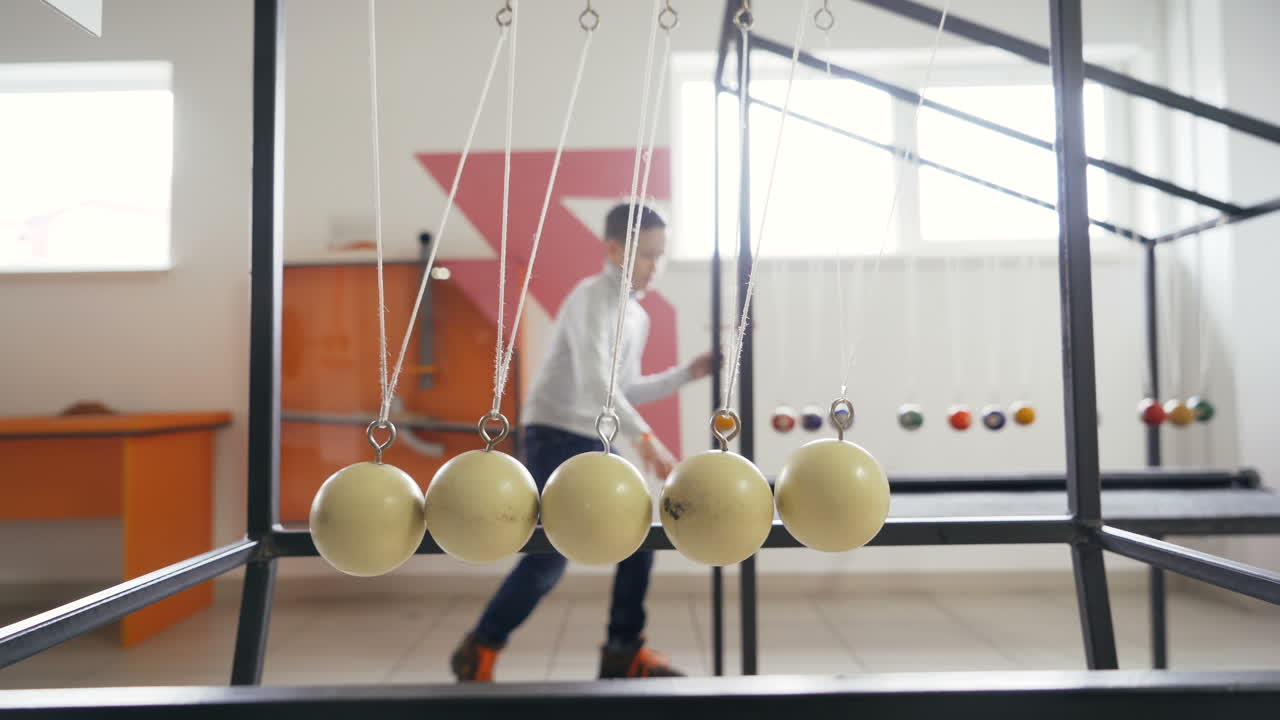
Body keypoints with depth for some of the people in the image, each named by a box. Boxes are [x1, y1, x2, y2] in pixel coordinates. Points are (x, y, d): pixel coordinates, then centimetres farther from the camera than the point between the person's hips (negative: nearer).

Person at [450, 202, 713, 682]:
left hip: (593, 443, 9)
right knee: (550, 554, -12)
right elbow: (594, 382, -28)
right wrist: (644, 438, -37)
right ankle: (478, 654, 6)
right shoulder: (593, 298, -13)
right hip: (555, 434, -9)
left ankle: (624, 652, 18)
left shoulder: (637, 316, 14)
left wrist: (688, 373, 15)